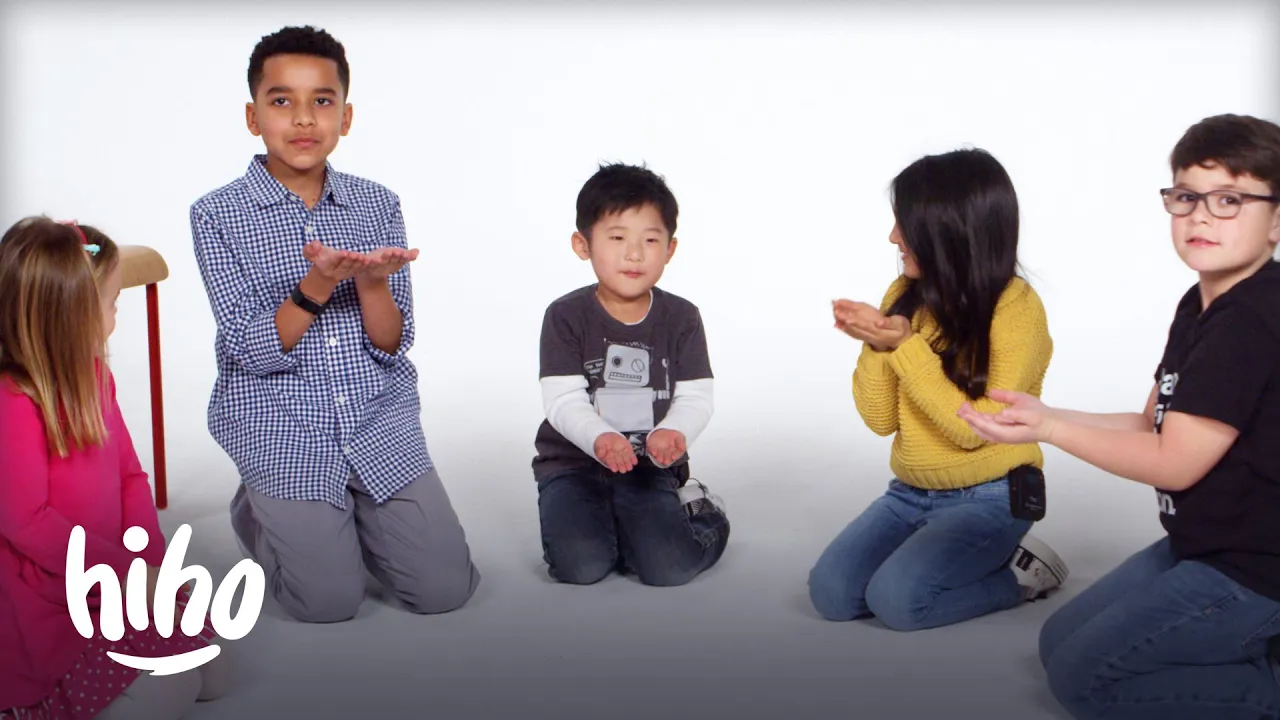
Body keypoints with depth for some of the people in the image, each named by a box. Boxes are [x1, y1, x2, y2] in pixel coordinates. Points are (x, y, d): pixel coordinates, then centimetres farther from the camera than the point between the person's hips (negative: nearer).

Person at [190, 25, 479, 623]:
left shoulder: (377, 204, 2)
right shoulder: (217, 215, -5)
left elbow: (393, 346, -2)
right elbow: (252, 351, -12)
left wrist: (371, 283, -23)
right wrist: (317, 285, -28)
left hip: (381, 419, 3)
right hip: (281, 428, -2)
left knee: (446, 590, -6)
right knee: (331, 602, -11)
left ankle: (347, 519, 22)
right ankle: (257, 514, 19)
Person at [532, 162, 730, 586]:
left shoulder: (681, 318, -1)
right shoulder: (566, 316, -7)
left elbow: (696, 399, -7)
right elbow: (563, 401, -15)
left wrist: (674, 433, -30)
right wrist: (600, 438, -36)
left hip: (648, 467, 1)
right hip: (574, 463, -1)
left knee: (669, 569, -16)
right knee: (581, 567, -22)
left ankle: (690, 505, 16)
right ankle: (597, 520, 11)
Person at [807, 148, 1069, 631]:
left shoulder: (1016, 307, -15)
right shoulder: (904, 295, 1)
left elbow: (973, 429, -20)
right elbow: (881, 419, 1)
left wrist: (906, 347, -24)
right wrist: (875, 345, -16)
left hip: (988, 497, -6)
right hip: (911, 493, 6)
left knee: (895, 598, -24)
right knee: (831, 592, -10)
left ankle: (1020, 573, 2)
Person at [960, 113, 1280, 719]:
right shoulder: (1202, 306, 6)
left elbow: (1174, 461, -22)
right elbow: (1152, 426, 9)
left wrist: (1048, 430, -20)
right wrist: (1044, 413, -1)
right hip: (1202, 546, 10)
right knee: (1059, 641, 15)